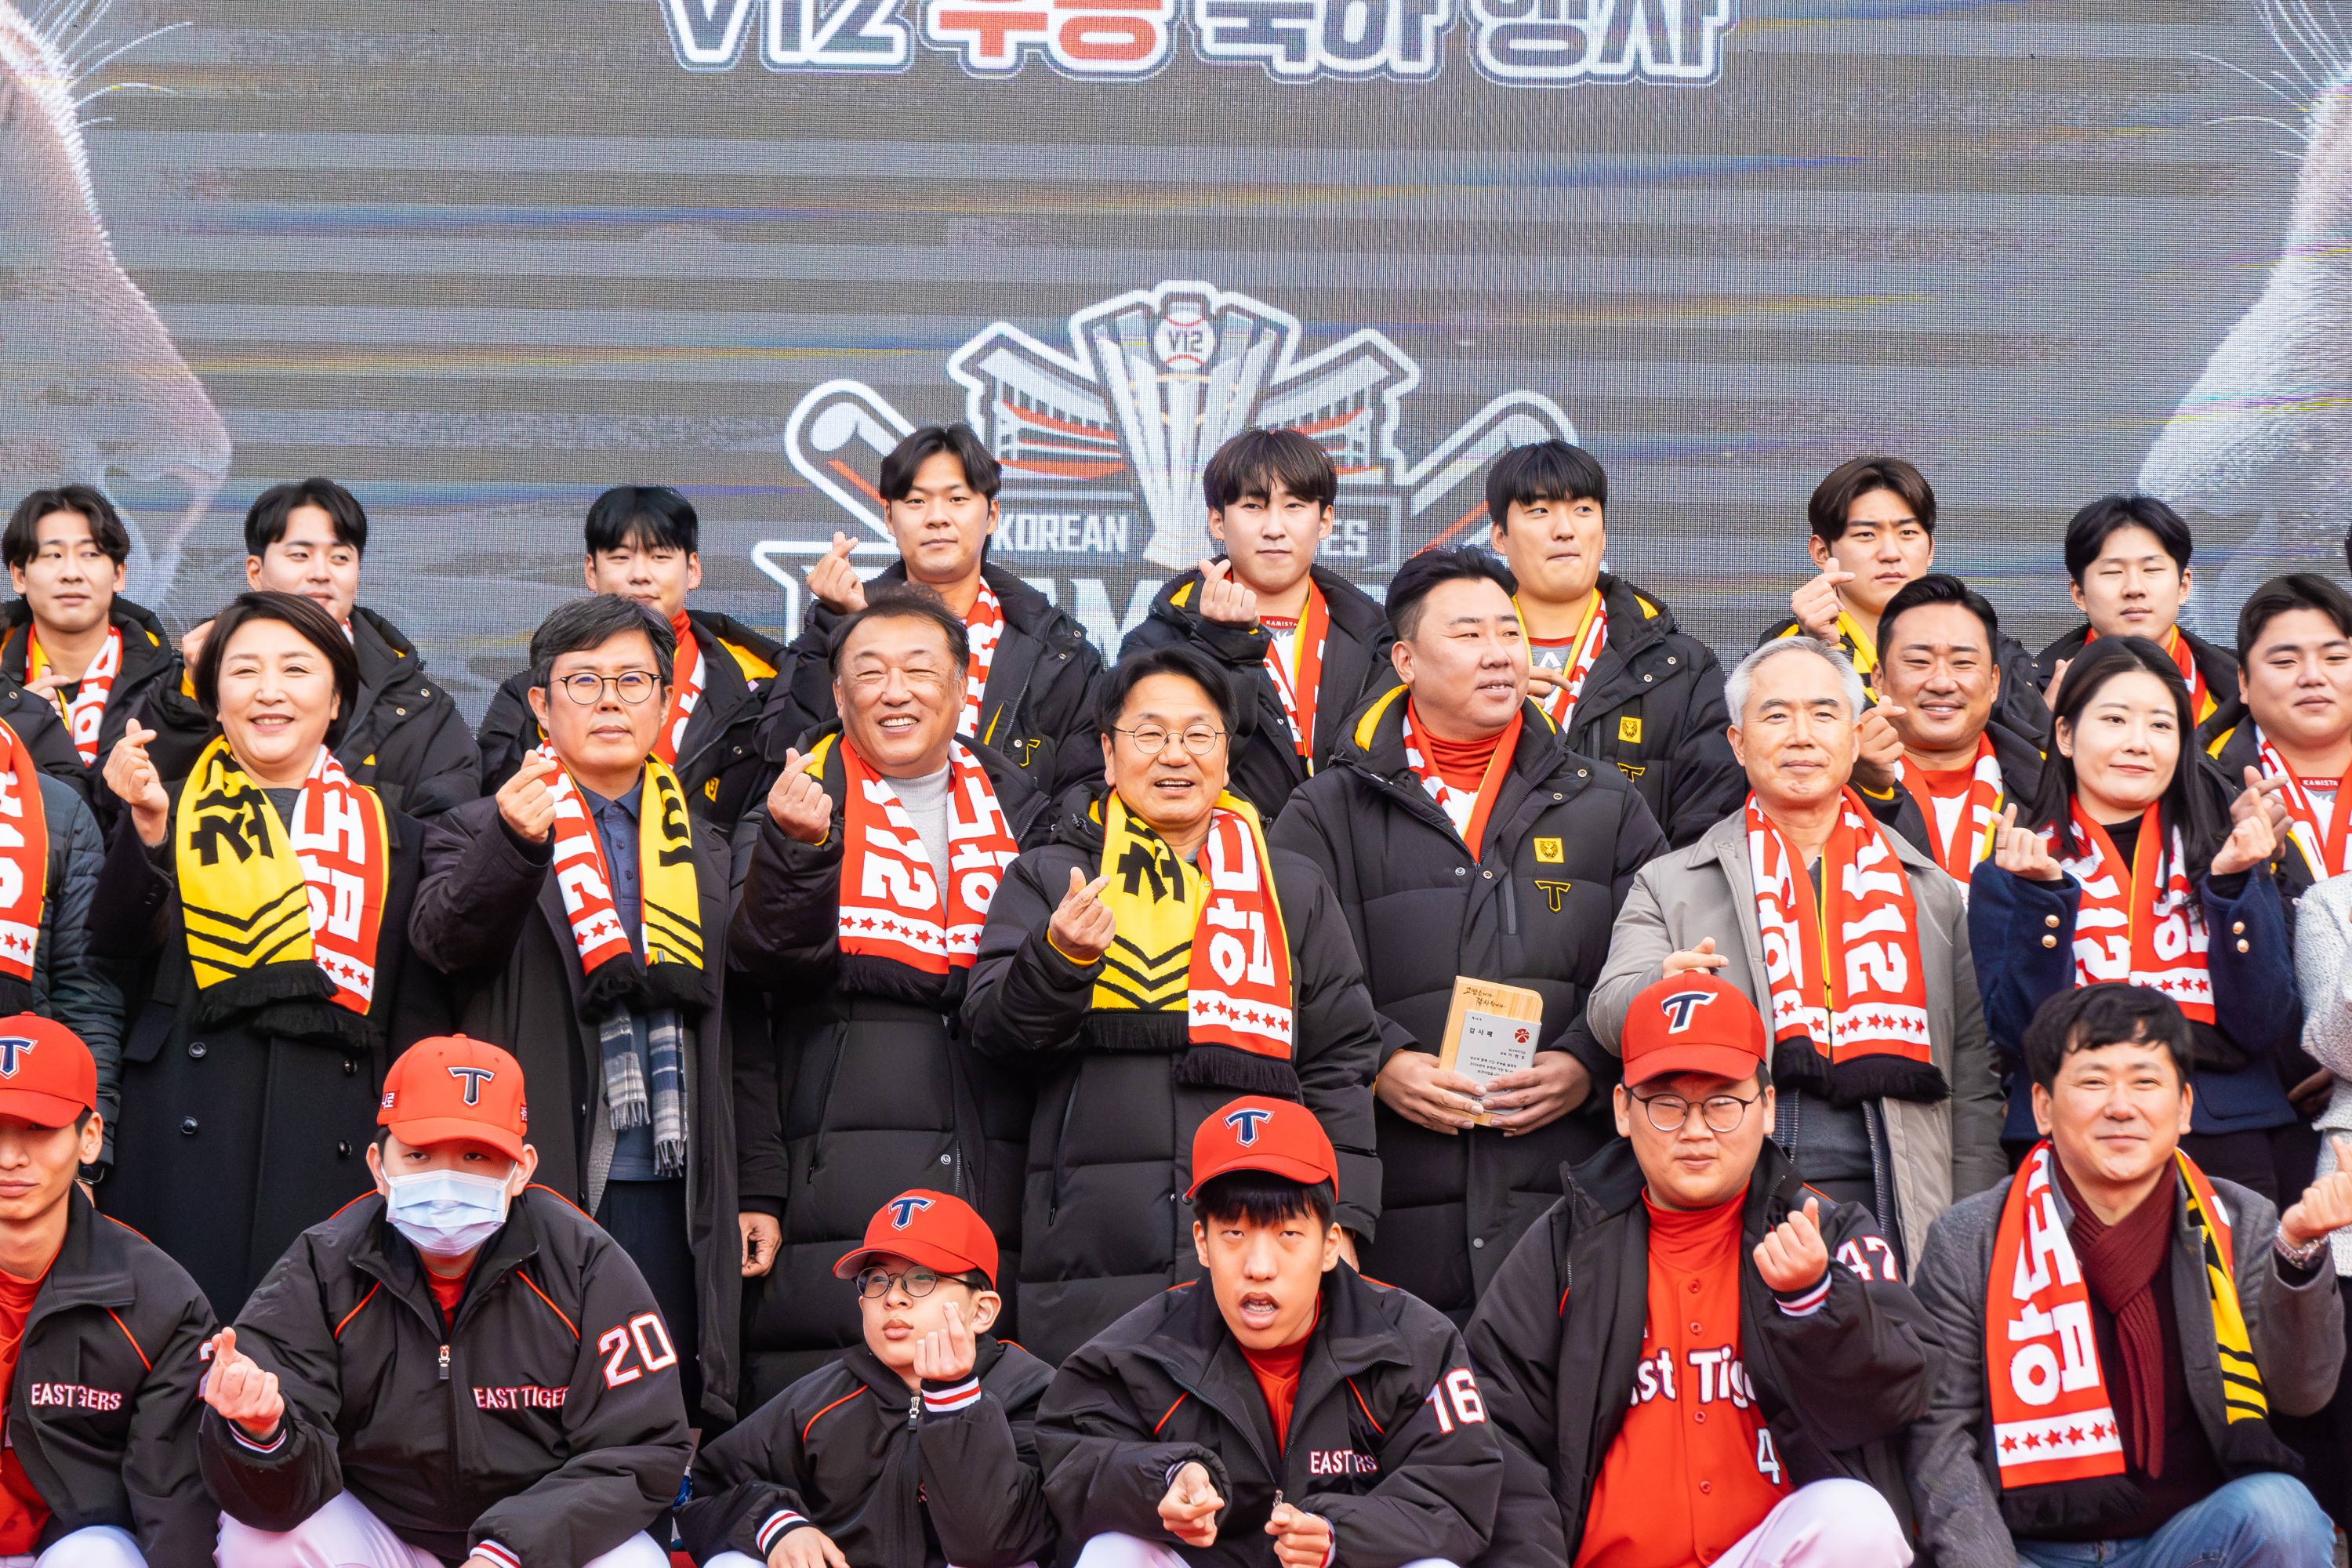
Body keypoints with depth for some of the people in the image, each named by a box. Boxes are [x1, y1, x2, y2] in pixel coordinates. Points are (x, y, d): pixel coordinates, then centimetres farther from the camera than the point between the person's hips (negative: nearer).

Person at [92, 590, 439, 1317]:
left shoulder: (390, 834, 16)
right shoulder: (173, 813, 13)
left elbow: (417, 1014, 14)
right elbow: (120, 941, -5)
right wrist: (146, 828, -21)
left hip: (334, 1142, 1)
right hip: (188, 1134, -1)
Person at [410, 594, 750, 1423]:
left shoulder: (705, 856, 19)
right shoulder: (482, 833, 7)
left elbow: (739, 1033, 20)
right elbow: (444, 937, -16)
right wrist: (514, 842, -34)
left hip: (672, 1193, 4)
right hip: (537, 1183, -3)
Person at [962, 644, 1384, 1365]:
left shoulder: (1295, 891, 18)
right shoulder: (1049, 879, 13)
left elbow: (1339, 1064, 15)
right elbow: (994, 1031, 2)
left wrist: (1341, 1224, 4)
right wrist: (1060, 958, -18)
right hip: (1095, 1247, -1)